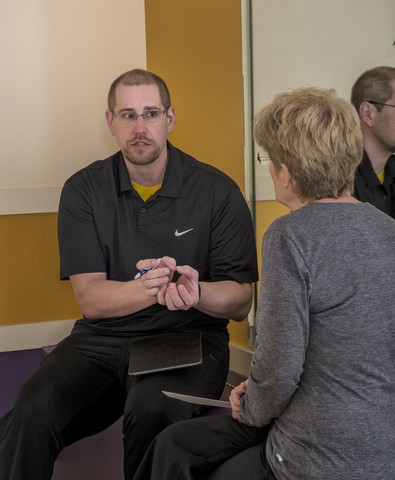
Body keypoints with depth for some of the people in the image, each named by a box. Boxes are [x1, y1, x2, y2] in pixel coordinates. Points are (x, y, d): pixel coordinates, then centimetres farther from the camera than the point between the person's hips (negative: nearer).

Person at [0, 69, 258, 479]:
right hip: (102, 338, 2)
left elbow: (240, 303, -2)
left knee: (154, 412, -34)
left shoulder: (217, 191, -2)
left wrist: (196, 293, -26)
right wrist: (149, 289, -27)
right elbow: (90, 299, -5)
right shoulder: (83, 190, 3)